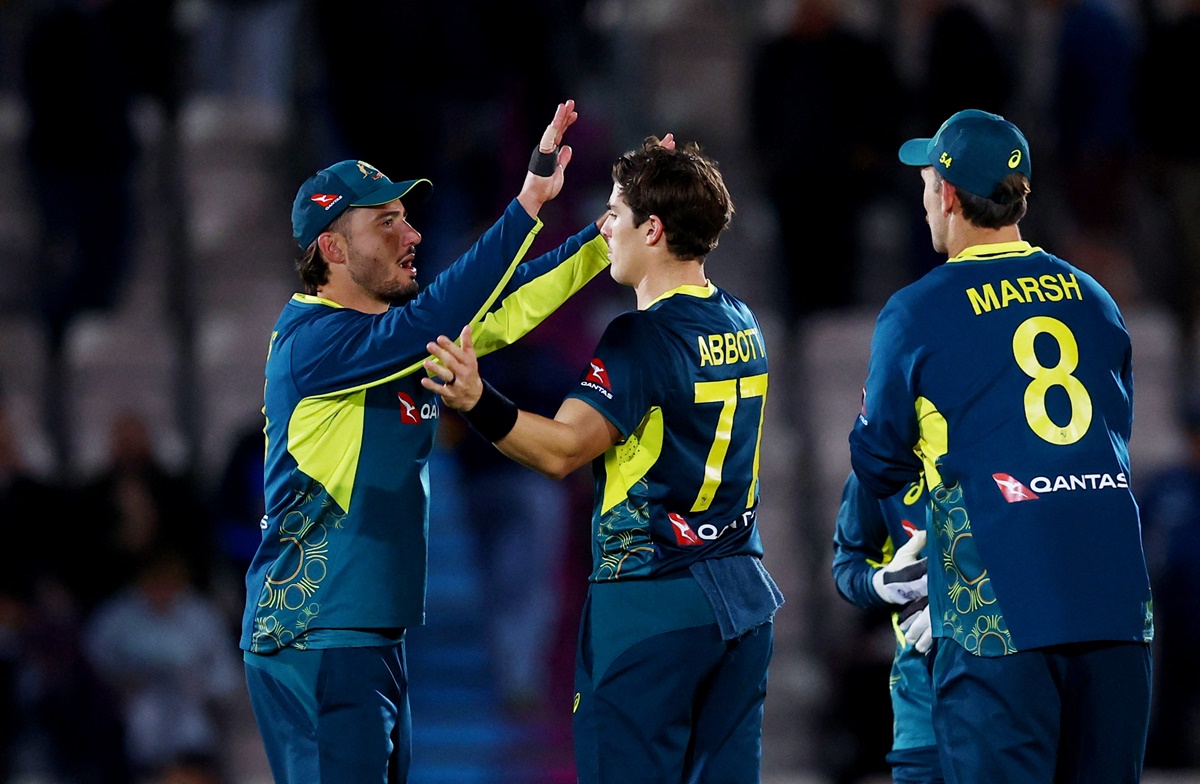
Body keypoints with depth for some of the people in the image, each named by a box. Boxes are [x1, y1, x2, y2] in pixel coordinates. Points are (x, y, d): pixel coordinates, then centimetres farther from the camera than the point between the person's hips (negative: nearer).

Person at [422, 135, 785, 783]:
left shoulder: (642, 336, -16)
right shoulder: (744, 327, 9)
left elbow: (561, 449, -26)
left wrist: (478, 402, -41)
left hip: (649, 608, -8)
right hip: (740, 599, 8)